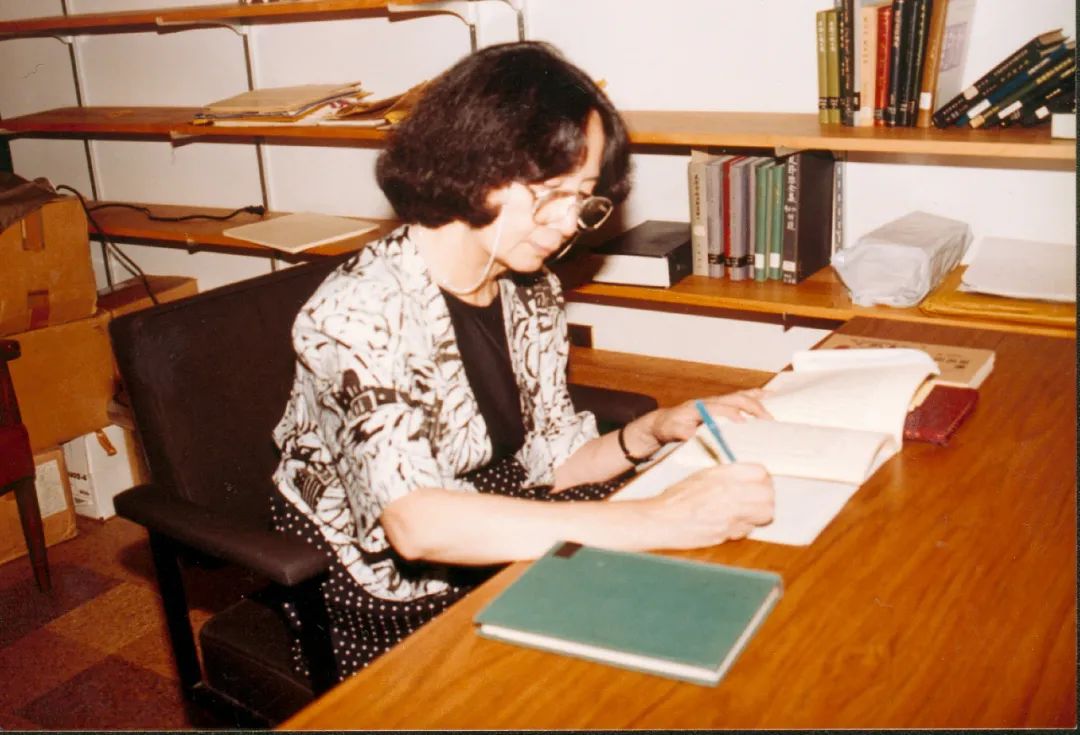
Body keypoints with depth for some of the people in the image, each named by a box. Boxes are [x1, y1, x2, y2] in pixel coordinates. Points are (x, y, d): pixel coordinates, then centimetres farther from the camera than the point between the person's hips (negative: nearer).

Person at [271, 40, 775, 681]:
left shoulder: (532, 294, -1)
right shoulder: (362, 310, -24)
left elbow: (543, 464, 7)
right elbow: (415, 520, -36)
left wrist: (652, 432, -12)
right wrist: (655, 521, -40)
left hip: (495, 566, 7)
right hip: (385, 613, -6)